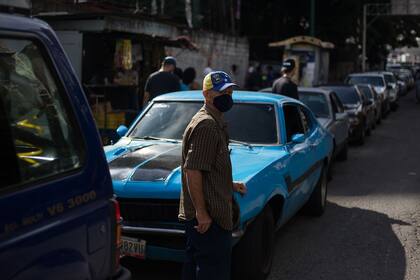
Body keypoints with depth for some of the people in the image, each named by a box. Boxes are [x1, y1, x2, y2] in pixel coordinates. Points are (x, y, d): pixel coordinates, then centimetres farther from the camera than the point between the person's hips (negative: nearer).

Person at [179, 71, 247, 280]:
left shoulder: (215, 122, 16)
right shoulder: (206, 125, -17)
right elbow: (192, 170, -23)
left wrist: (230, 185, 20)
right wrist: (201, 213, -23)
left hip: (201, 214, 11)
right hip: (207, 216, -11)